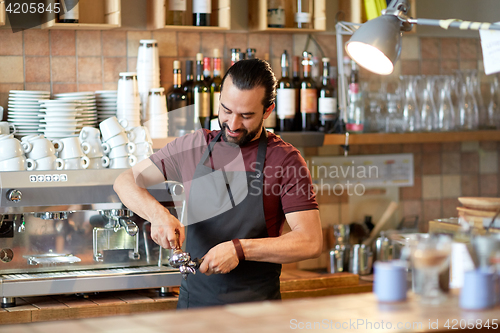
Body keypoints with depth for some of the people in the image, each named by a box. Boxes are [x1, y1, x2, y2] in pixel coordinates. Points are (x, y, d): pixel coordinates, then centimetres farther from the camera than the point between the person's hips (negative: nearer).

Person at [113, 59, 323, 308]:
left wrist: (240, 249, -19)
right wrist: (158, 214, -9)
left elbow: (311, 242, -11)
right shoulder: (193, 146, 8)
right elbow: (126, 181, 12)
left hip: (255, 306, -3)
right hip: (193, 299, 3)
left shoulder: (285, 160, -4)